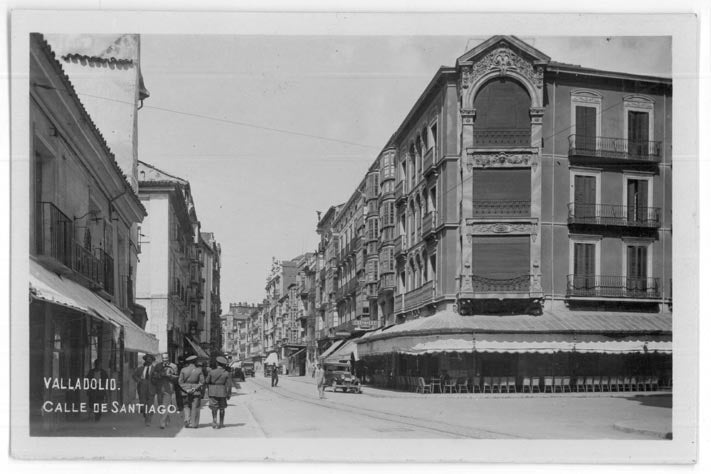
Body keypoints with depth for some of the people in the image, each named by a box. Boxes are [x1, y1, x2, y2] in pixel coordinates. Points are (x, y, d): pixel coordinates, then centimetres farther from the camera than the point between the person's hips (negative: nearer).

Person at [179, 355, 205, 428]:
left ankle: (187, 419, -7)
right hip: (196, 392, -1)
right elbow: (202, 381, -7)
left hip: (186, 392, 1)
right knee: (195, 407, 5)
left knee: (186, 406, 13)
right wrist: (195, 388, -5)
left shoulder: (183, 370, -1)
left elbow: (180, 381, -3)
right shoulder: (199, 370, -4)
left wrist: (186, 389, -5)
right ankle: (193, 423, 5)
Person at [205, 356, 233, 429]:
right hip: (222, 392, 1)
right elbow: (229, 385, -5)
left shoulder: (212, 372, -6)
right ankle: (221, 424, 20)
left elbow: (206, 382, 0)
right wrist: (229, 394, 3)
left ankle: (215, 423, -6)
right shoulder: (226, 373, -6)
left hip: (213, 392, -1)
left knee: (214, 408, 4)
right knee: (222, 408, 15)